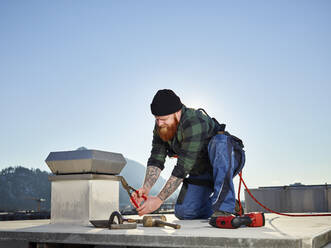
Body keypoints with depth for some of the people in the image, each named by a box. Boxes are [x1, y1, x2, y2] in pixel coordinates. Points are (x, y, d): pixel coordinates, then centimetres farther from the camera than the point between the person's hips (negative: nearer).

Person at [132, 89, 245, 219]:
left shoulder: (194, 123, -34)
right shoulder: (161, 127, -9)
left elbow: (183, 167, -35)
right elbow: (156, 159, -12)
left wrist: (159, 200, -34)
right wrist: (145, 188, -29)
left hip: (228, 161, -6)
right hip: (201, 172, 7)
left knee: (219, 142, -39)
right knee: (183, 212, -10)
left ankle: (223, 208, -36)